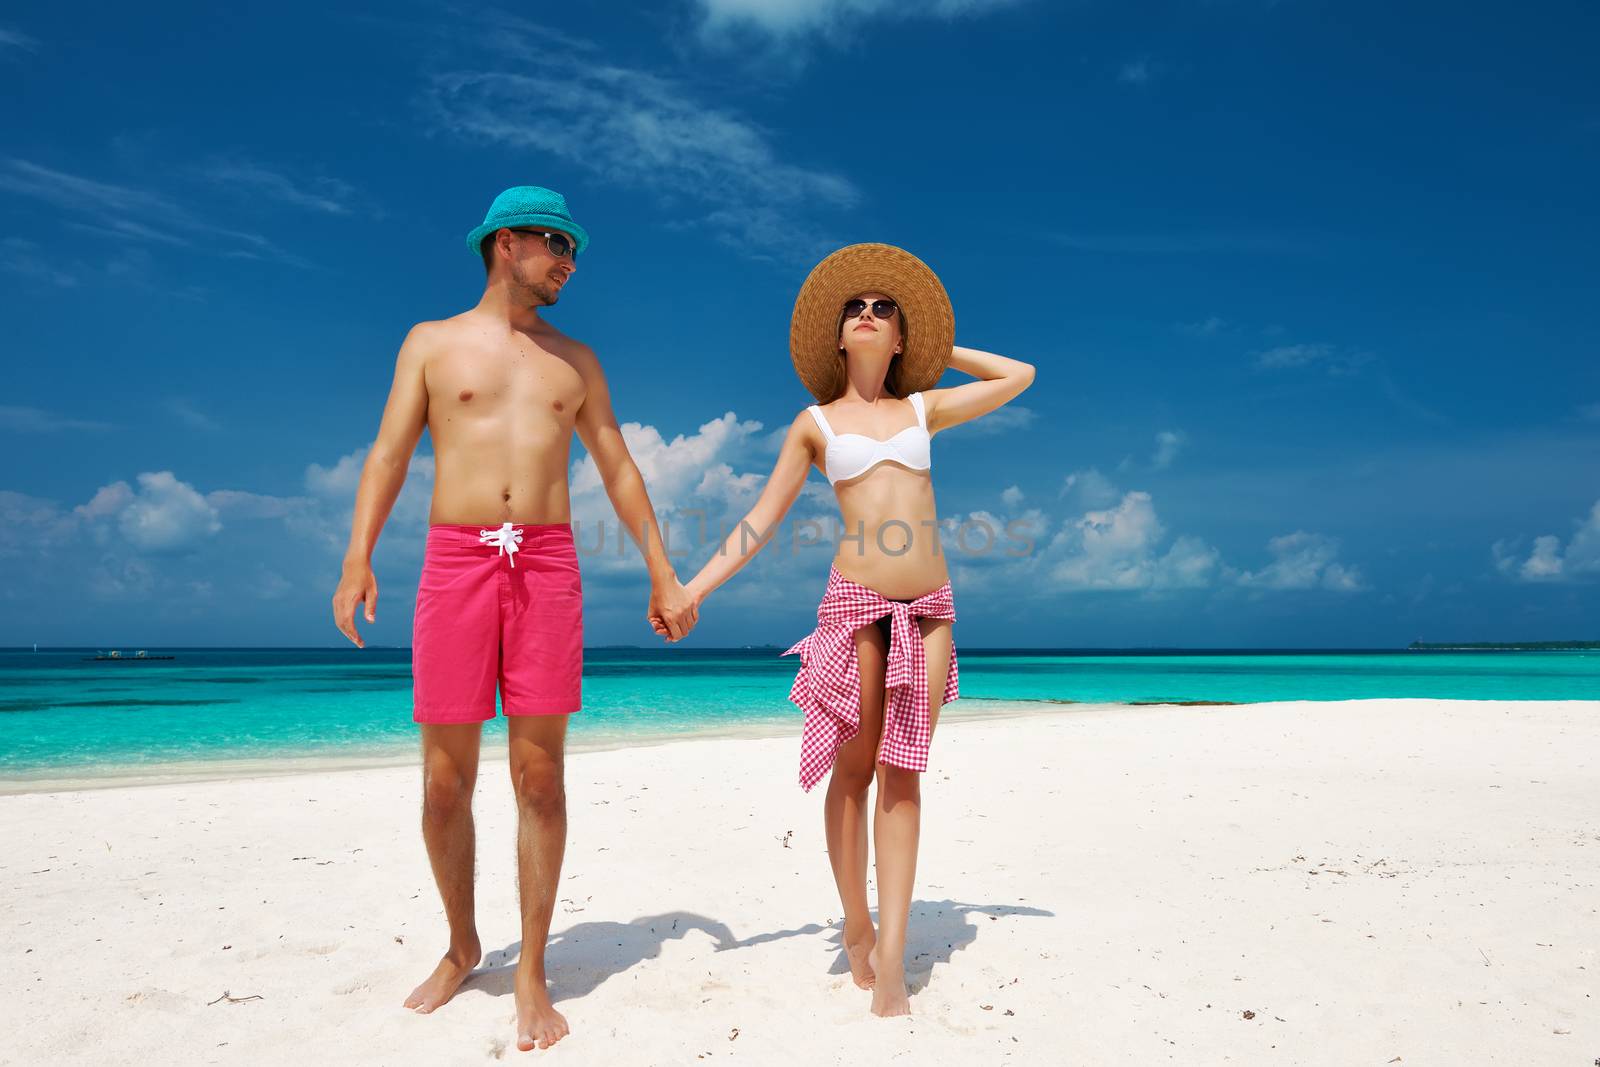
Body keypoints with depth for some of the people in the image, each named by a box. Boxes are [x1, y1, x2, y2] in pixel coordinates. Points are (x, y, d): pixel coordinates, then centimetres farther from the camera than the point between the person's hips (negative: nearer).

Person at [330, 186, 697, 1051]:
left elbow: (619, 471, 16)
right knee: (445, 779, 2)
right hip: (455, 561, -1)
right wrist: (357, 559, -13)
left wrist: (663, 575, 11)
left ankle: (531, 972, 10)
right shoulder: (432, 343, 11)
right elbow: (388, 454, 2)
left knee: (540, 775, -2)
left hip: (548, 567, 1)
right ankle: (462, 947, 25)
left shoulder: (575, 360, 17)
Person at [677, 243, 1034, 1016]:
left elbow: (1018, 376, 22)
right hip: (855, 602, -2)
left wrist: (939, 350, 22)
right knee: (852, 768, 1)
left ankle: (891, 957, -1)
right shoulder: (815, 424, 9)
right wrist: (693, 588, -1)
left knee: (902, 772, -1)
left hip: (929, 608, 2)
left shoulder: (923, 409, 14)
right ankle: (856, 926, 19)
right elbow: (761, 521, 6)